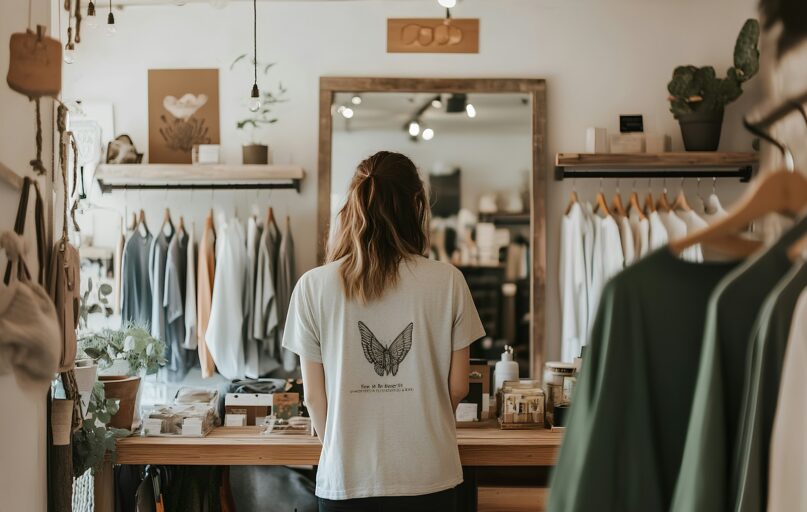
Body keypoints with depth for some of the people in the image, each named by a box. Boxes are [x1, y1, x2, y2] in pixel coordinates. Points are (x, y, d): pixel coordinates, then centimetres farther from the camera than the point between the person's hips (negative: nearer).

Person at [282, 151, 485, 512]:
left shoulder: (314, 286, -6)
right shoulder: (448, 283, -7)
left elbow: (314, 395, -1)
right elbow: (458, 388, 1)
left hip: (346, 480, 0)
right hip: (428, 477, 0)